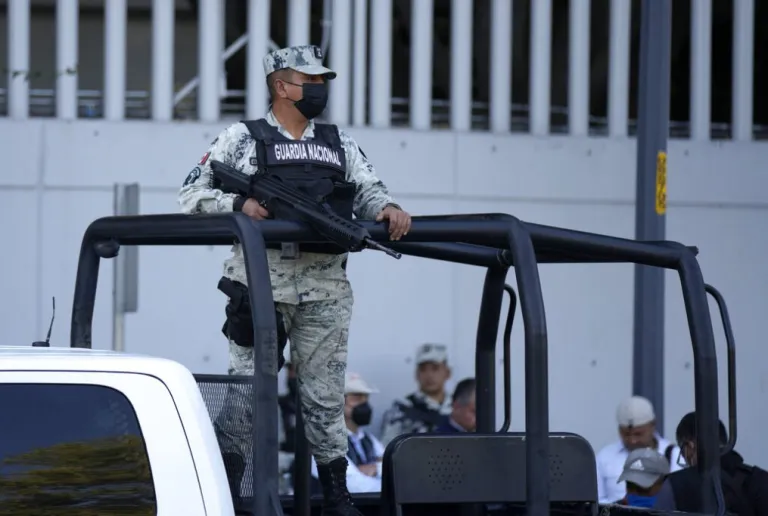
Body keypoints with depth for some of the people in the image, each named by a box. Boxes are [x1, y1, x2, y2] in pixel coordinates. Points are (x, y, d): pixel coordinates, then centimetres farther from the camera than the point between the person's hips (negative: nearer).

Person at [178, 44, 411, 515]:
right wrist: (239, 204, -15)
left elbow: (369, 190, 13)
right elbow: (192, 195, 2)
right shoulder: (243, 139, 5)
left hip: (325, 291, 3)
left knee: (327, 396, 6)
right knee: (248, 392, -2)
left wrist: (388, 207, -10)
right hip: (262, 285, -3)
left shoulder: (340, 144, 17)